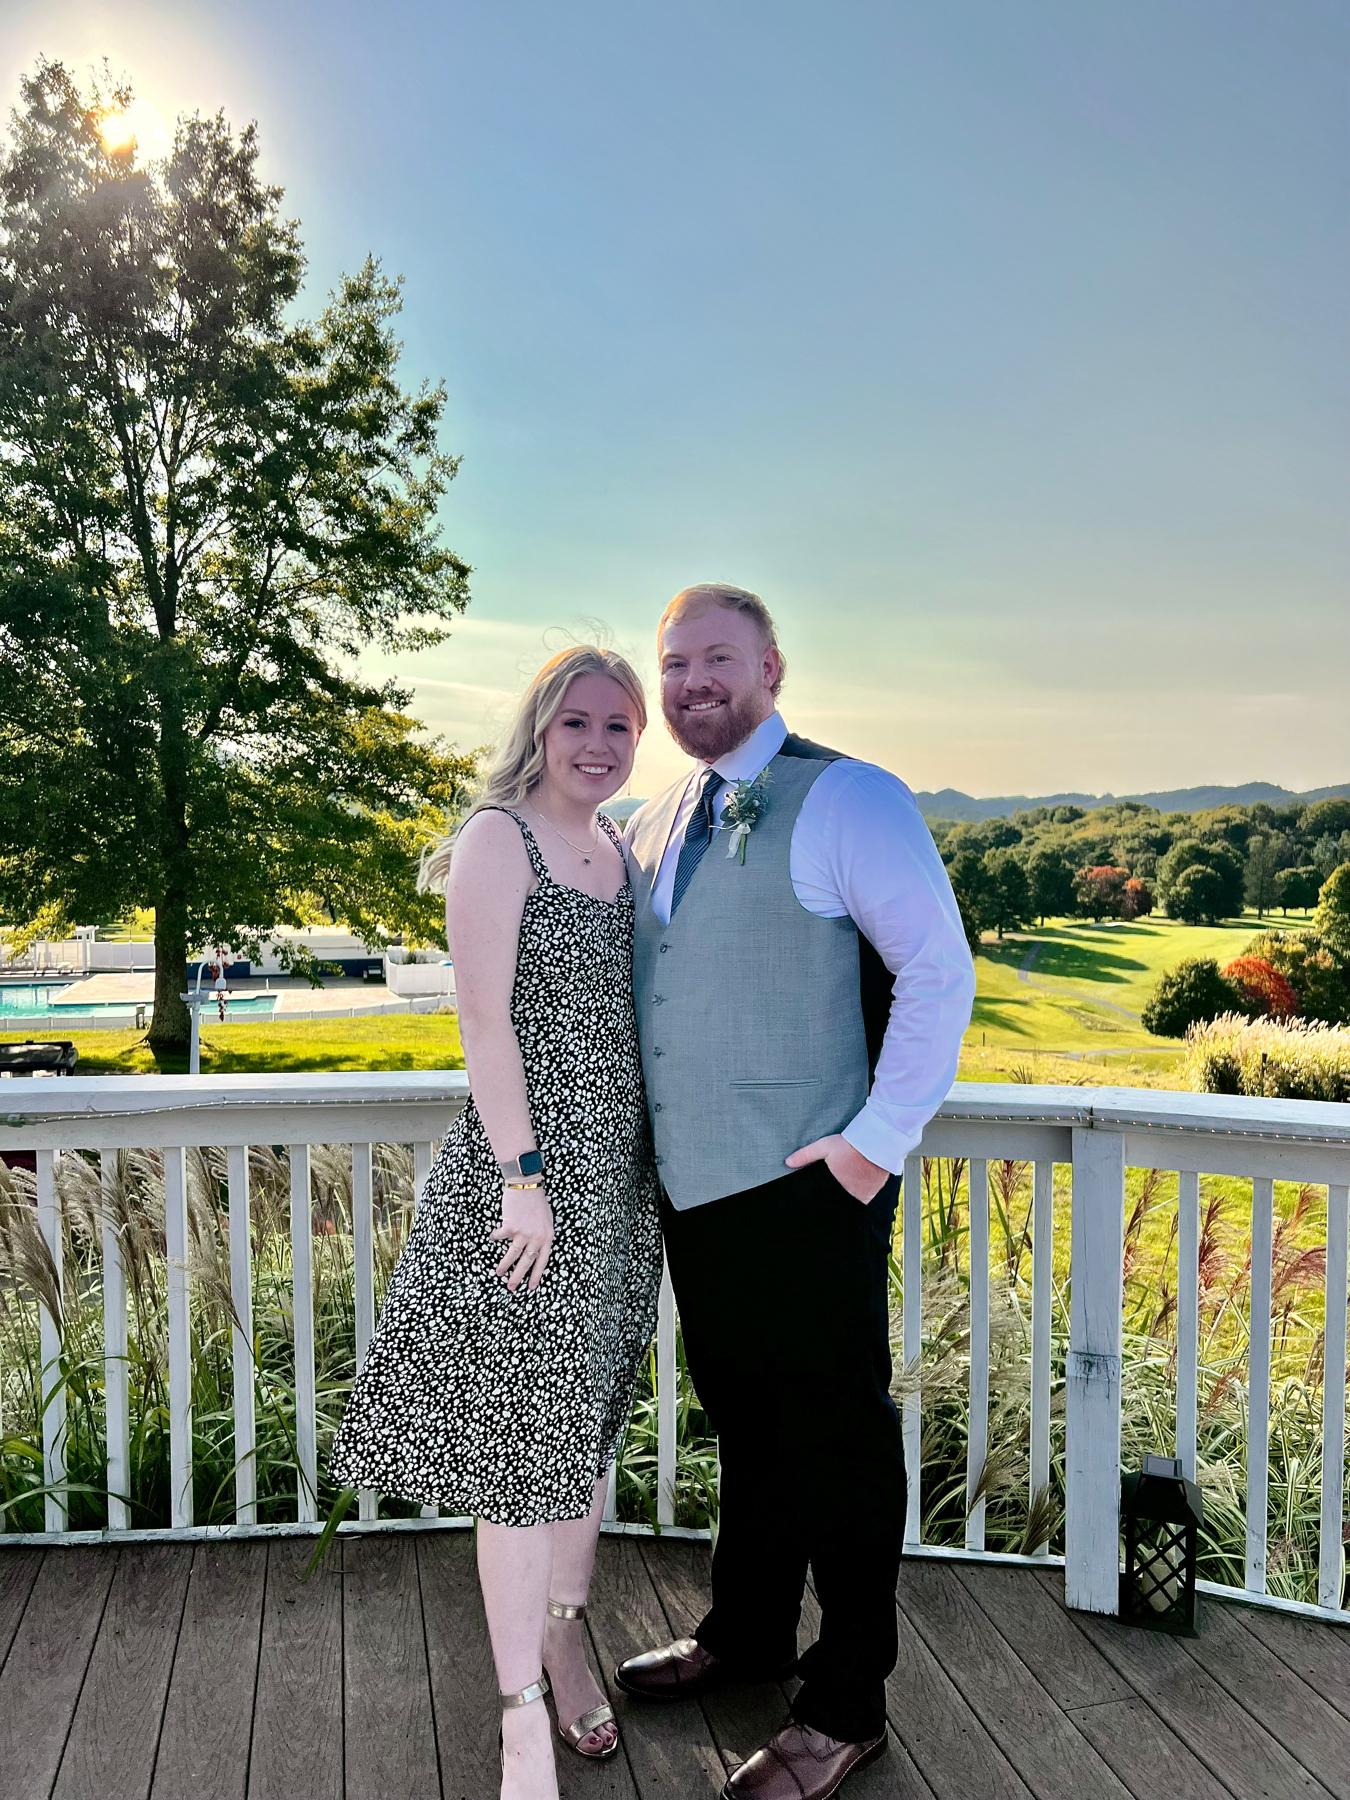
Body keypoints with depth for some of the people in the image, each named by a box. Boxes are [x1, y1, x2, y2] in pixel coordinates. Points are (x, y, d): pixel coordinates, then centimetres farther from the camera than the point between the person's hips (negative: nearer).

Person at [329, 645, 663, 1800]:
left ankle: (566, 1634, 40)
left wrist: (653, 1163, 14)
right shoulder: (498, 838, -10)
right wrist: (523, 1174, -17)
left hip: (619, 1174, 7)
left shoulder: (615, 849, 11)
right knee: (521, 1433, 4)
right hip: (527, 1169, -7)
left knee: (588, 1420, 19)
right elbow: (484, 1018, -15)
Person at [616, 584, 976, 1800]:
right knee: (744, 1422, 22)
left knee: (835, 1439, 8)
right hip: (695, 1187, 7)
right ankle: (747, 1633, 43)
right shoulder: (651, 828, 12)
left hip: (808, 1190, -7)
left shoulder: (848, 800, -10)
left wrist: (880, 1139, -16)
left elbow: (939, 973, -12)